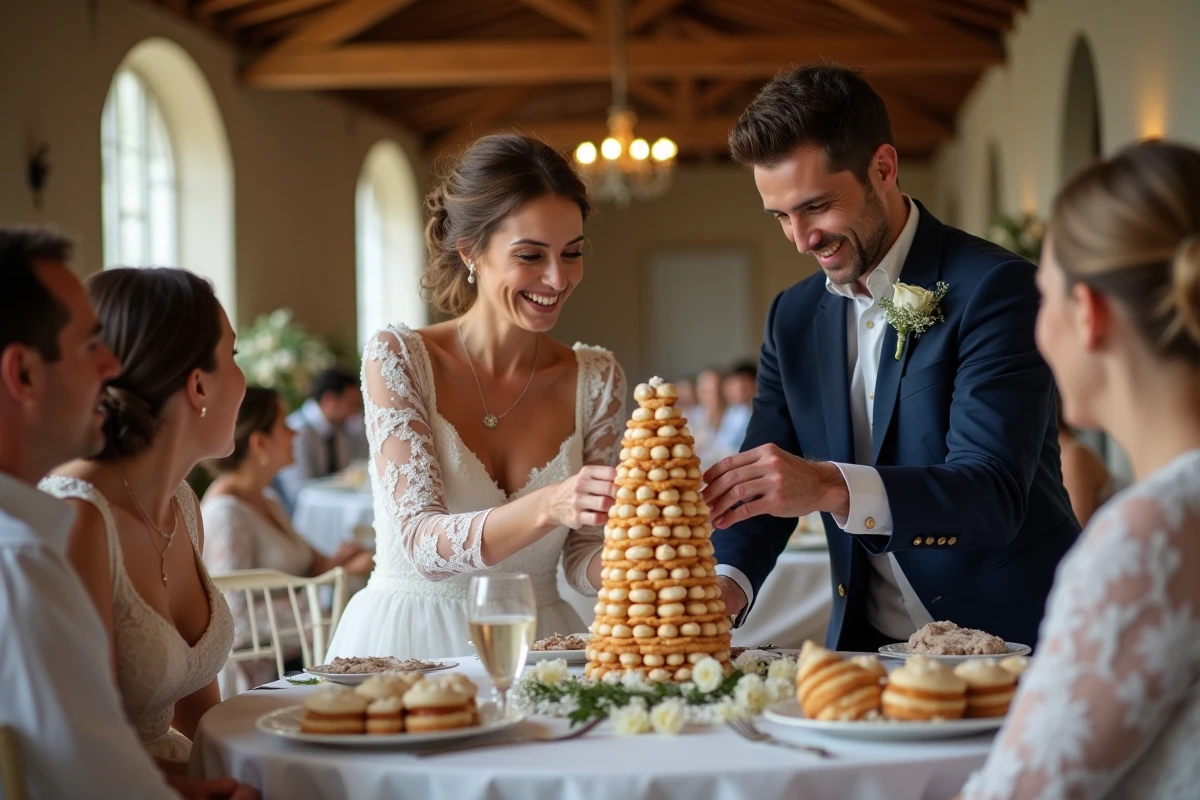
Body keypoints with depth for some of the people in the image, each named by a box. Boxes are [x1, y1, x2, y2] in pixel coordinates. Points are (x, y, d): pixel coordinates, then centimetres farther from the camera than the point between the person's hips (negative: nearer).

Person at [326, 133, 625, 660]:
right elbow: (420, 542, -16)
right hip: (410, 642, -2)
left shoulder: (596, 379, 5)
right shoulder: (397, 358, -6)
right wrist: (548, 506, -32)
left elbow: (581, 561, 6)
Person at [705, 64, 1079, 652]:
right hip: (866, 647, 5)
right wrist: (727, 581, -11)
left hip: (1007, 643, -5)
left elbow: (993, 495, -19)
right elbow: (754, 497, 11)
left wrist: (831, 487, -34)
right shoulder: (793, 317, 11)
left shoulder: (995, 289, -8)